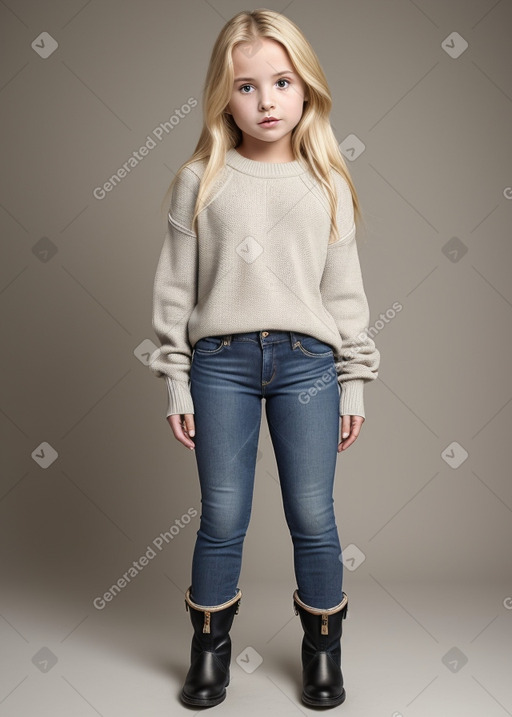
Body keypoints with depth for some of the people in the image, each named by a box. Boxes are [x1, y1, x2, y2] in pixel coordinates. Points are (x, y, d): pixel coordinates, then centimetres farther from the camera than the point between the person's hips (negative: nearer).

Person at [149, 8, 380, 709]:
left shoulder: (328, 185, 8)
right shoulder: (199, 180, 4)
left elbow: (345, 289, 9)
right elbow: (175, 285, 4)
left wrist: (354, 383, 7)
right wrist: (176, 381, 1)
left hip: (306, 361, 1)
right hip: (220, 361, 0)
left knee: (313, 517, 7)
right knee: (222, 518, 8)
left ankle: (323, 649, 29)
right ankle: (210, 649, 29)